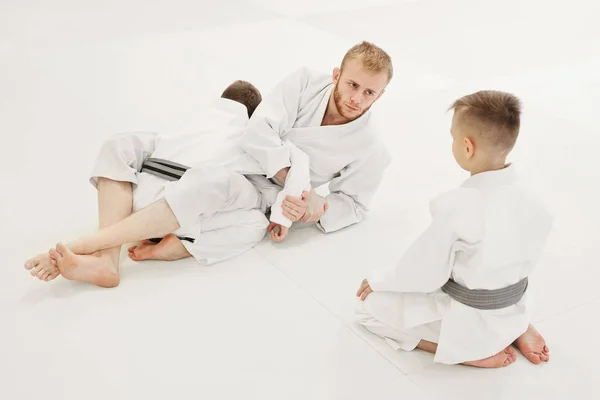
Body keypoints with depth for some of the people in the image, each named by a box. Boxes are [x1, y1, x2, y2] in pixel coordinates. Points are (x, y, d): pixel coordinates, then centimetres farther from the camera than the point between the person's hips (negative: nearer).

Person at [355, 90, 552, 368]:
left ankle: (467, 350, -3)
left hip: (466, 320, -7)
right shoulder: (527, 198, -10)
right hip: (516, 309, 7)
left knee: (371, 304, 2)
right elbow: (529, 257, 4)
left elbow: (426, 272, -21)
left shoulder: (456, 207, -30)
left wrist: (379, 280, -2)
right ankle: (518, 329, 14)